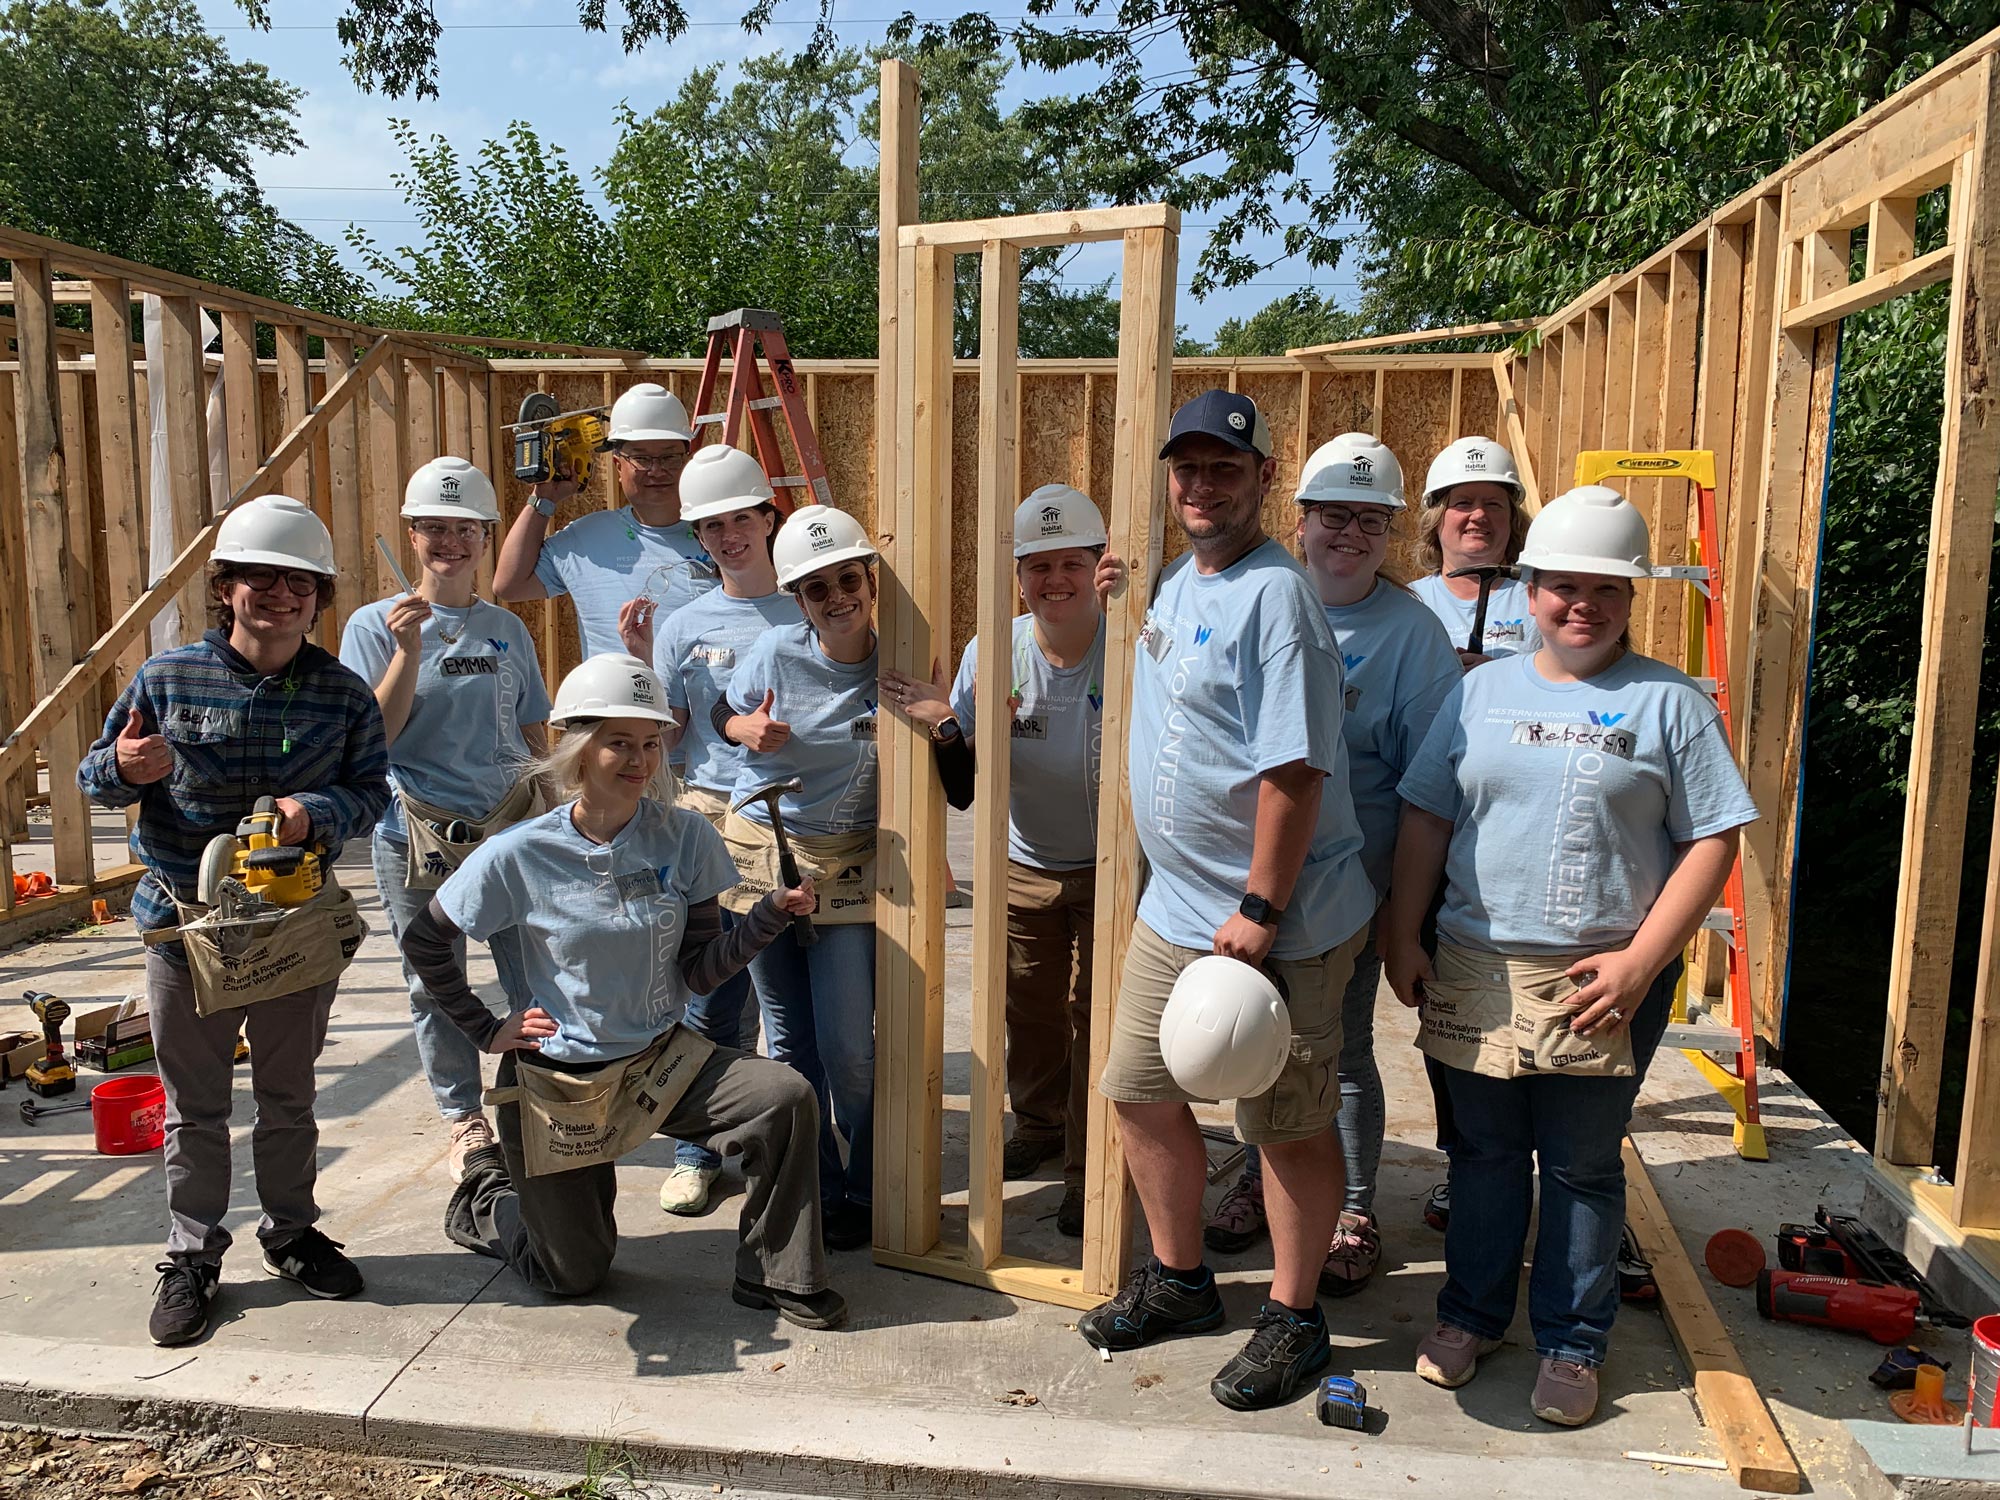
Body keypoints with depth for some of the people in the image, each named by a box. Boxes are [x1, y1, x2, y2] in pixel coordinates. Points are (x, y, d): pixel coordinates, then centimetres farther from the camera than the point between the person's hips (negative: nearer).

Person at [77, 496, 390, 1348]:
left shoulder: (343, 695, -4)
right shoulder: (166, 678, -6)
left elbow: (371, 790, -2)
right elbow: (94, 775, 2)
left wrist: (320, 814, -23)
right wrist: (122, 769, -21)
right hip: (185, 923, 0)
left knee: (289, 1096, 16)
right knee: (194, 1104, 12)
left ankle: (291, 1232, 35)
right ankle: (191, 1257, 27)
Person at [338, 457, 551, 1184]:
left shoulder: (507, 629, 9)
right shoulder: (375, 626, 0)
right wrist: (408, 652, -19)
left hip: (510, 826, 2)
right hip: (417, 836, -1)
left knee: (535, 977, 1)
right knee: (433, 985, 8)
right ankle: (465, 1121, 25)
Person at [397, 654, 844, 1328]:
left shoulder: (685, 839, -10)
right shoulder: (521, 855, -16)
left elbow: (700, 972, -7)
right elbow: (424, 943, -1)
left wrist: (769, 915, -22)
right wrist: (487, 1031, -3)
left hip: (659, 1058, 2)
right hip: (556, 1077, -2)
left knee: (786, 1098, -25)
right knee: (574, 1275, 11)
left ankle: (776, 1277, -4)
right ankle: (487, 1193, 43)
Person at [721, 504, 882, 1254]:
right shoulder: (777, 652, -10)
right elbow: (721, 713, 7)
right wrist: (749, 729, -11)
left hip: (847, 867, -1)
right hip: (762, 849, 1)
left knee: (848, 1046, -4)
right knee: (790, 1042, 9)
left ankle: (863, 1193, 19)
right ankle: (816, 1189, 26)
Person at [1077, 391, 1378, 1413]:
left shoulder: (1274, 596, -17)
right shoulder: (1176, 584, 12)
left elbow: (1295, 767, -22)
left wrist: (1258, 908, -22)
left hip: (1274, 923, -9)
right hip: (1174, 906, 9)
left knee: (1288, 1124, 7)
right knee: (1140, 1091, 17)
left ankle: (1292, 1319, 26)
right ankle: (1179, 1280, 37)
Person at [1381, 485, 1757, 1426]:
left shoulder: (1669, 703, -1)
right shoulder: (1482, 692, 8)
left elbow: (1712, 840, -5)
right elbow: (1426, 819, 9)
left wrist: (1642, 960, -13)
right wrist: (1402, 936, 4)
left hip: (1603, 980, -2)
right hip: (1475, 969, 3)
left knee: (1581, 1168, 10)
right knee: (1484, 1153, 15)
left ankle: (1571, 1343, 26)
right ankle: (1472, 1313, 32)